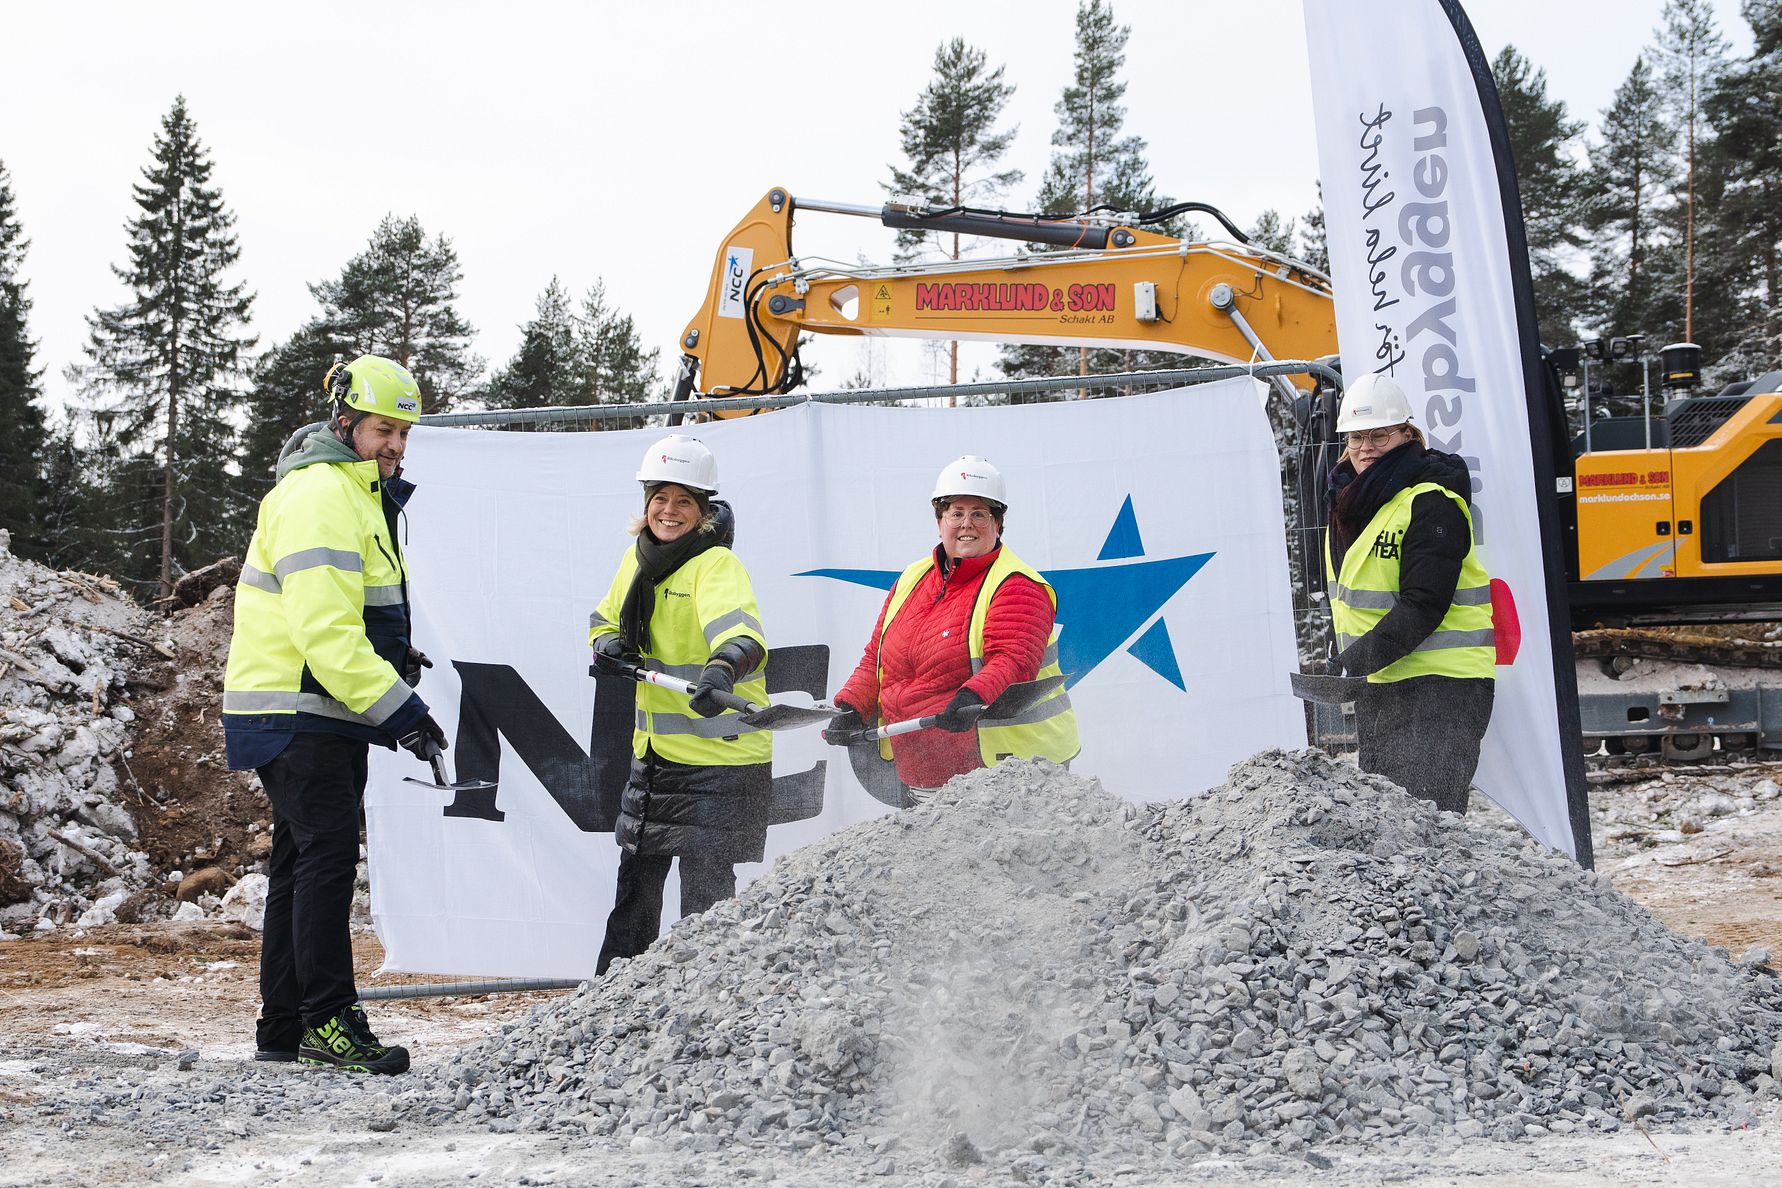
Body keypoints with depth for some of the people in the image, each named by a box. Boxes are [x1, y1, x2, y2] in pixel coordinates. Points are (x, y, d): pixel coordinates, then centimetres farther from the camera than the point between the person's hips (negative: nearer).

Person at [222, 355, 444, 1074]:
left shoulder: (357, 493, 18)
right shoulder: (320, 494, -16)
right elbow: (324, 628, -25)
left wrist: (394, 659, 10)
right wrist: (396, 707, -26)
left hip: (323, 716, 11)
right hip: (295, 715, -11)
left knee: (305, 863, 12)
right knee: (329, 854, -14)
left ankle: (283, 1028, 18)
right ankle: (327, 1022, -12)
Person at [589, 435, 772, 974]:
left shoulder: (717, 565, -17)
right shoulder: (638, 559, 7)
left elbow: (741, 633, -36)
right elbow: (606, 620, 23)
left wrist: (722, 668, -58)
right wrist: (608, 646, 0)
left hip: (719, 753, -8)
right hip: (654, 749, 8)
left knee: (704, 891, -4)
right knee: (636, 876, 19)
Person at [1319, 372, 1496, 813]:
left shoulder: (1432, 504, -15)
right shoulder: (1349, 499, 12)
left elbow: (1423, 607, -22)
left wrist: (1359, 658, -28)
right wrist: (1344, 660, 17)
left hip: (1440, 682, -9)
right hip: (1376, 683, 9)